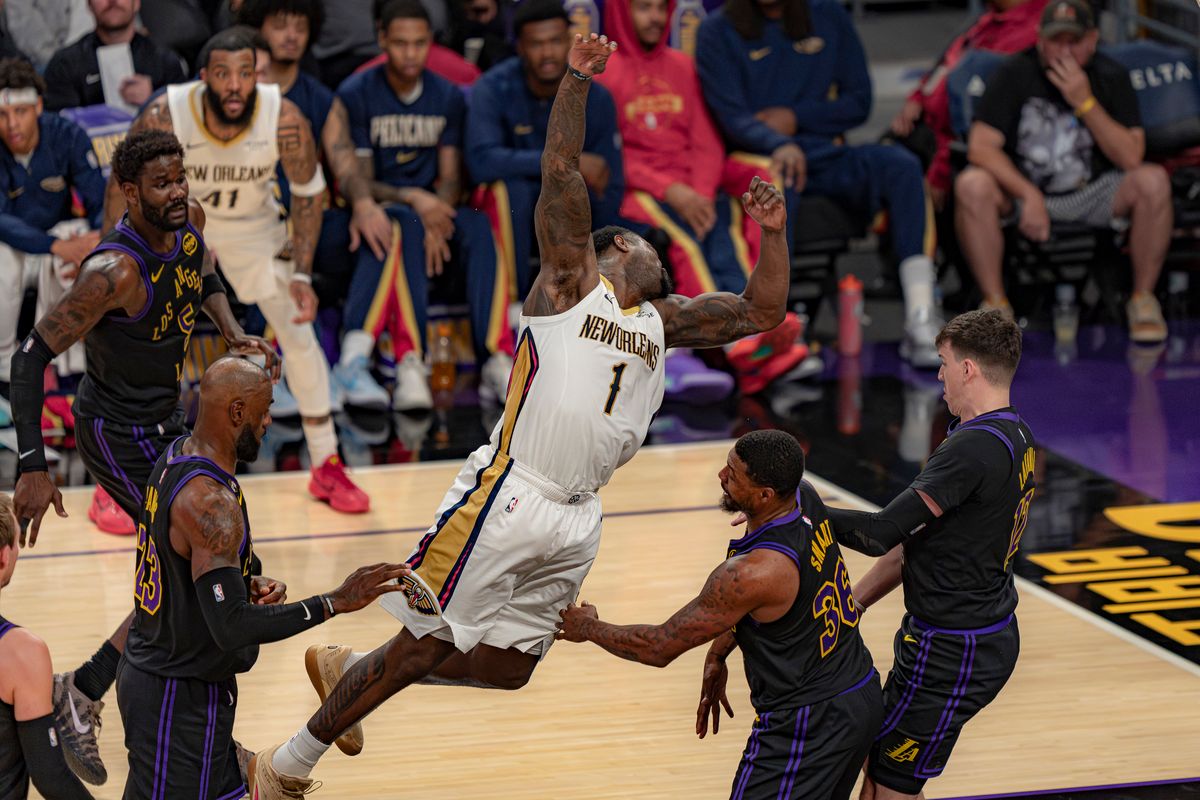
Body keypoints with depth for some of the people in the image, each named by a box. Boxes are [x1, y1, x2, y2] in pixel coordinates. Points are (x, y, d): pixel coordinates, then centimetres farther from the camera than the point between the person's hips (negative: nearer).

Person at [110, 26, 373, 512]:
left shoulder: (286, 122, -30)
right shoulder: (164, 119, -33)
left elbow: (308, 193, -12)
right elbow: (124, 181, -15)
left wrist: (301, 276, -16)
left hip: (252, 224, 1)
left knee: (300, 338, 2)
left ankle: (326, 470, 18)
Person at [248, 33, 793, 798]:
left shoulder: (662, 320, 19)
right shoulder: (571, 281, 2)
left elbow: (761, 312, 20)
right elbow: (561, 169, -10)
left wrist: (774, 233, 6)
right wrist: (577, 78, -17)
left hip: (575, 520, 7)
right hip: (507, 497, -7)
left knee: (505, 666, 10)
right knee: (423, 646, -5)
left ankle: (350, 671, 33)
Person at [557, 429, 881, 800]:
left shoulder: (752, 574, -29)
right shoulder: (804, 496, -5)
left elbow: (660, 647, -17)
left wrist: (588, 627, -2)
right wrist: (717, 654, 15)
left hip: (807, 724, -9)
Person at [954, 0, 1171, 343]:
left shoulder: (1111, 77, -5)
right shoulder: (1015, 73, -9)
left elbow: (1131, 158, -14)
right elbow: (981, 147, -16)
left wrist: (1085, 103, -23)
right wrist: (1028, 195, -29)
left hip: (1092, 195, 1)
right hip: (1020, 189, -1)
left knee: (1154, 182, -27)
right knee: (971, 185, -32)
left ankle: (1144, 299, -13)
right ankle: (995, 302, -20)